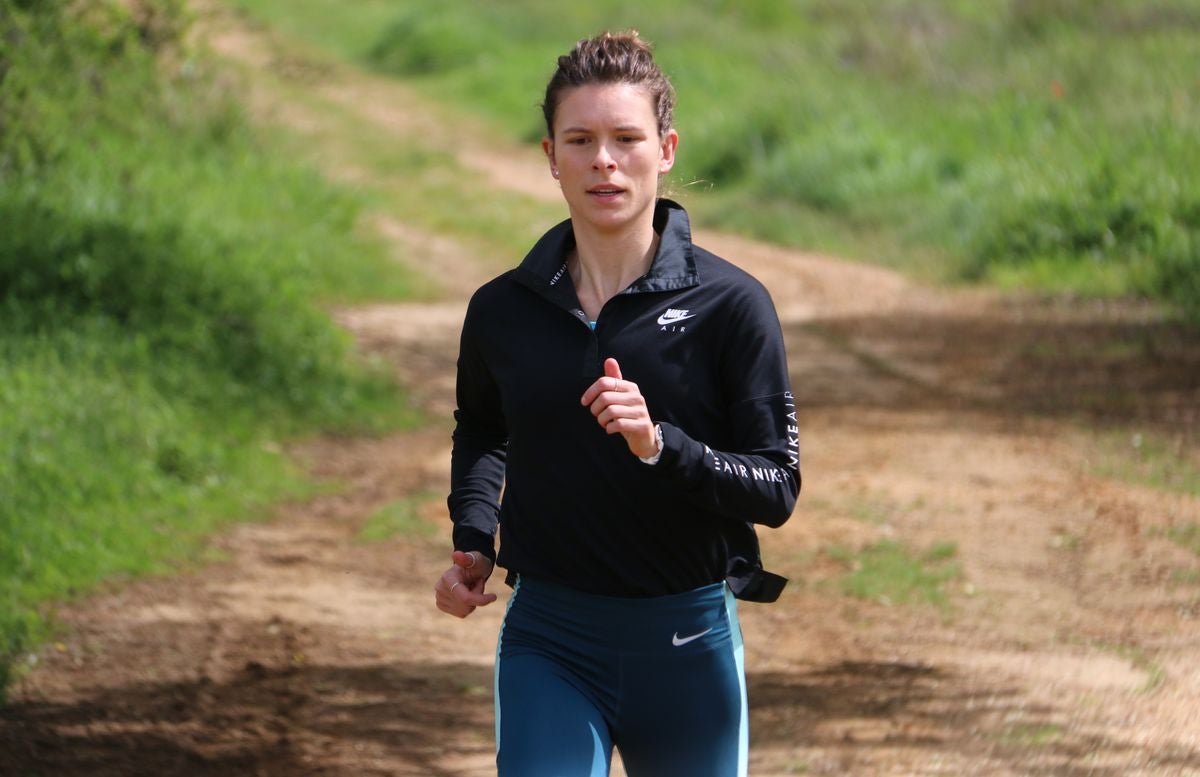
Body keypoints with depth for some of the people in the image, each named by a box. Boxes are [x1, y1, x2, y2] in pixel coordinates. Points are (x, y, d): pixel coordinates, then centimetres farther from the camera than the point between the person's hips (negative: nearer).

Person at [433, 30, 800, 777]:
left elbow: (777, 487, -10)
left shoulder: (732, 304, -6)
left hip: (689, 640, -1)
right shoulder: (502, 311, 3)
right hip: (549, 640, 1)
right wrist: (473, 542, 7)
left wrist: (660, 446, -25)